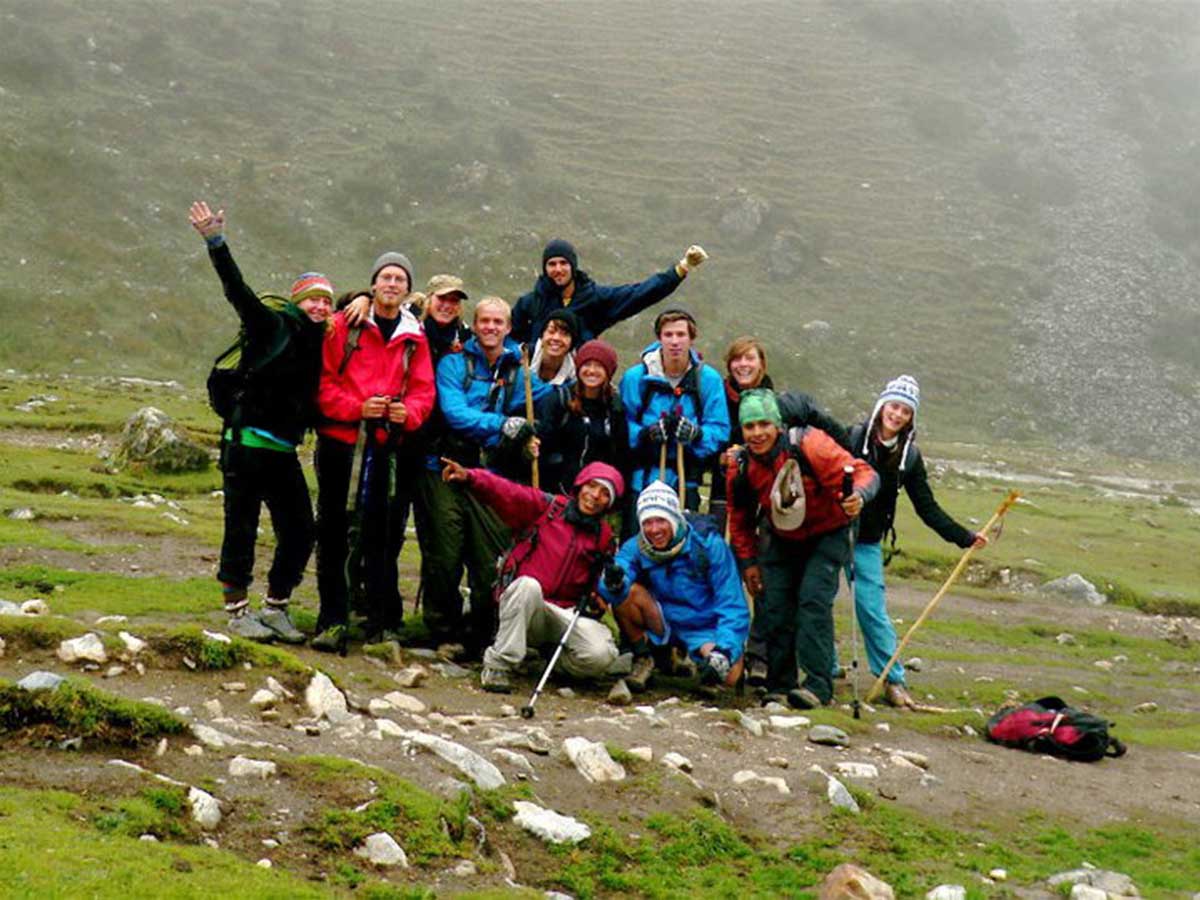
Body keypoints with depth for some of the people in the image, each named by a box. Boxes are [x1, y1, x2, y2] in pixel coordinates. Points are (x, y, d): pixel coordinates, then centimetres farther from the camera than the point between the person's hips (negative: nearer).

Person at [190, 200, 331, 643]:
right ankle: (237, 611, 10)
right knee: (242, 529, -1)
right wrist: (216, 242, -27)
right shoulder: (274, 326, -5)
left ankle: (275, 608, 19)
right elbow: (237, 290, -14)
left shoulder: (322, 343, 13)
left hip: (283, 452, 7)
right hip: (247, 444, -6)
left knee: (300, 532, 5)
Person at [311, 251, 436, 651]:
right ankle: (332, 621, 8)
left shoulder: (415, 338, 10)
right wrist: (357, 407, -16)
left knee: (383, 535, 4)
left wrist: (408, 412, -15)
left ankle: (384, 623, 11)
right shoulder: (343, 326, 1)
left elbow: (423, 390, 6)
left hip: (387, 446, 2)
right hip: (340, 441, -2)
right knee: (333, 531, 2)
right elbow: (324, 380, -3)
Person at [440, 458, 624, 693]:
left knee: (601, 655, -26)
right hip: (521, 604, -2)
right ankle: (498, 665, -24)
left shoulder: (604, 537, 14)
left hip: (567, 614, 3)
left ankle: (560, 661, 11)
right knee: (528, 585, -39)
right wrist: (469, 477, -28)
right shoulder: (544, 506, 3)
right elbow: (505, 493, -10)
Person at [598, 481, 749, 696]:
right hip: (663, 623, 2)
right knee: (627, 592, -26)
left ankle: (701, 654, 4)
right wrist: (614, 584, -54)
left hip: (704, 629, -2)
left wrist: (724, 651, -31)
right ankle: (643, 659, -4)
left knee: (729, 675, -31)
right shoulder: (636, 548, -11)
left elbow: (732, 605, -17)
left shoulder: (709, 545, -17)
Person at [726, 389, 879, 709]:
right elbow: (739, 518, 4)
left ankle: (818, 685, -22)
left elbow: (863, 473, -29)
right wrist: (748, 561, 5)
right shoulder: (739, 466, -13)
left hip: (826, 535, -4)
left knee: (814, 599, -20)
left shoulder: (809, 446, -28)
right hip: (782, 541, 5)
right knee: (775, 607, 0)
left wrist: (858, 496, -51)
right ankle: (780, 686, 13)